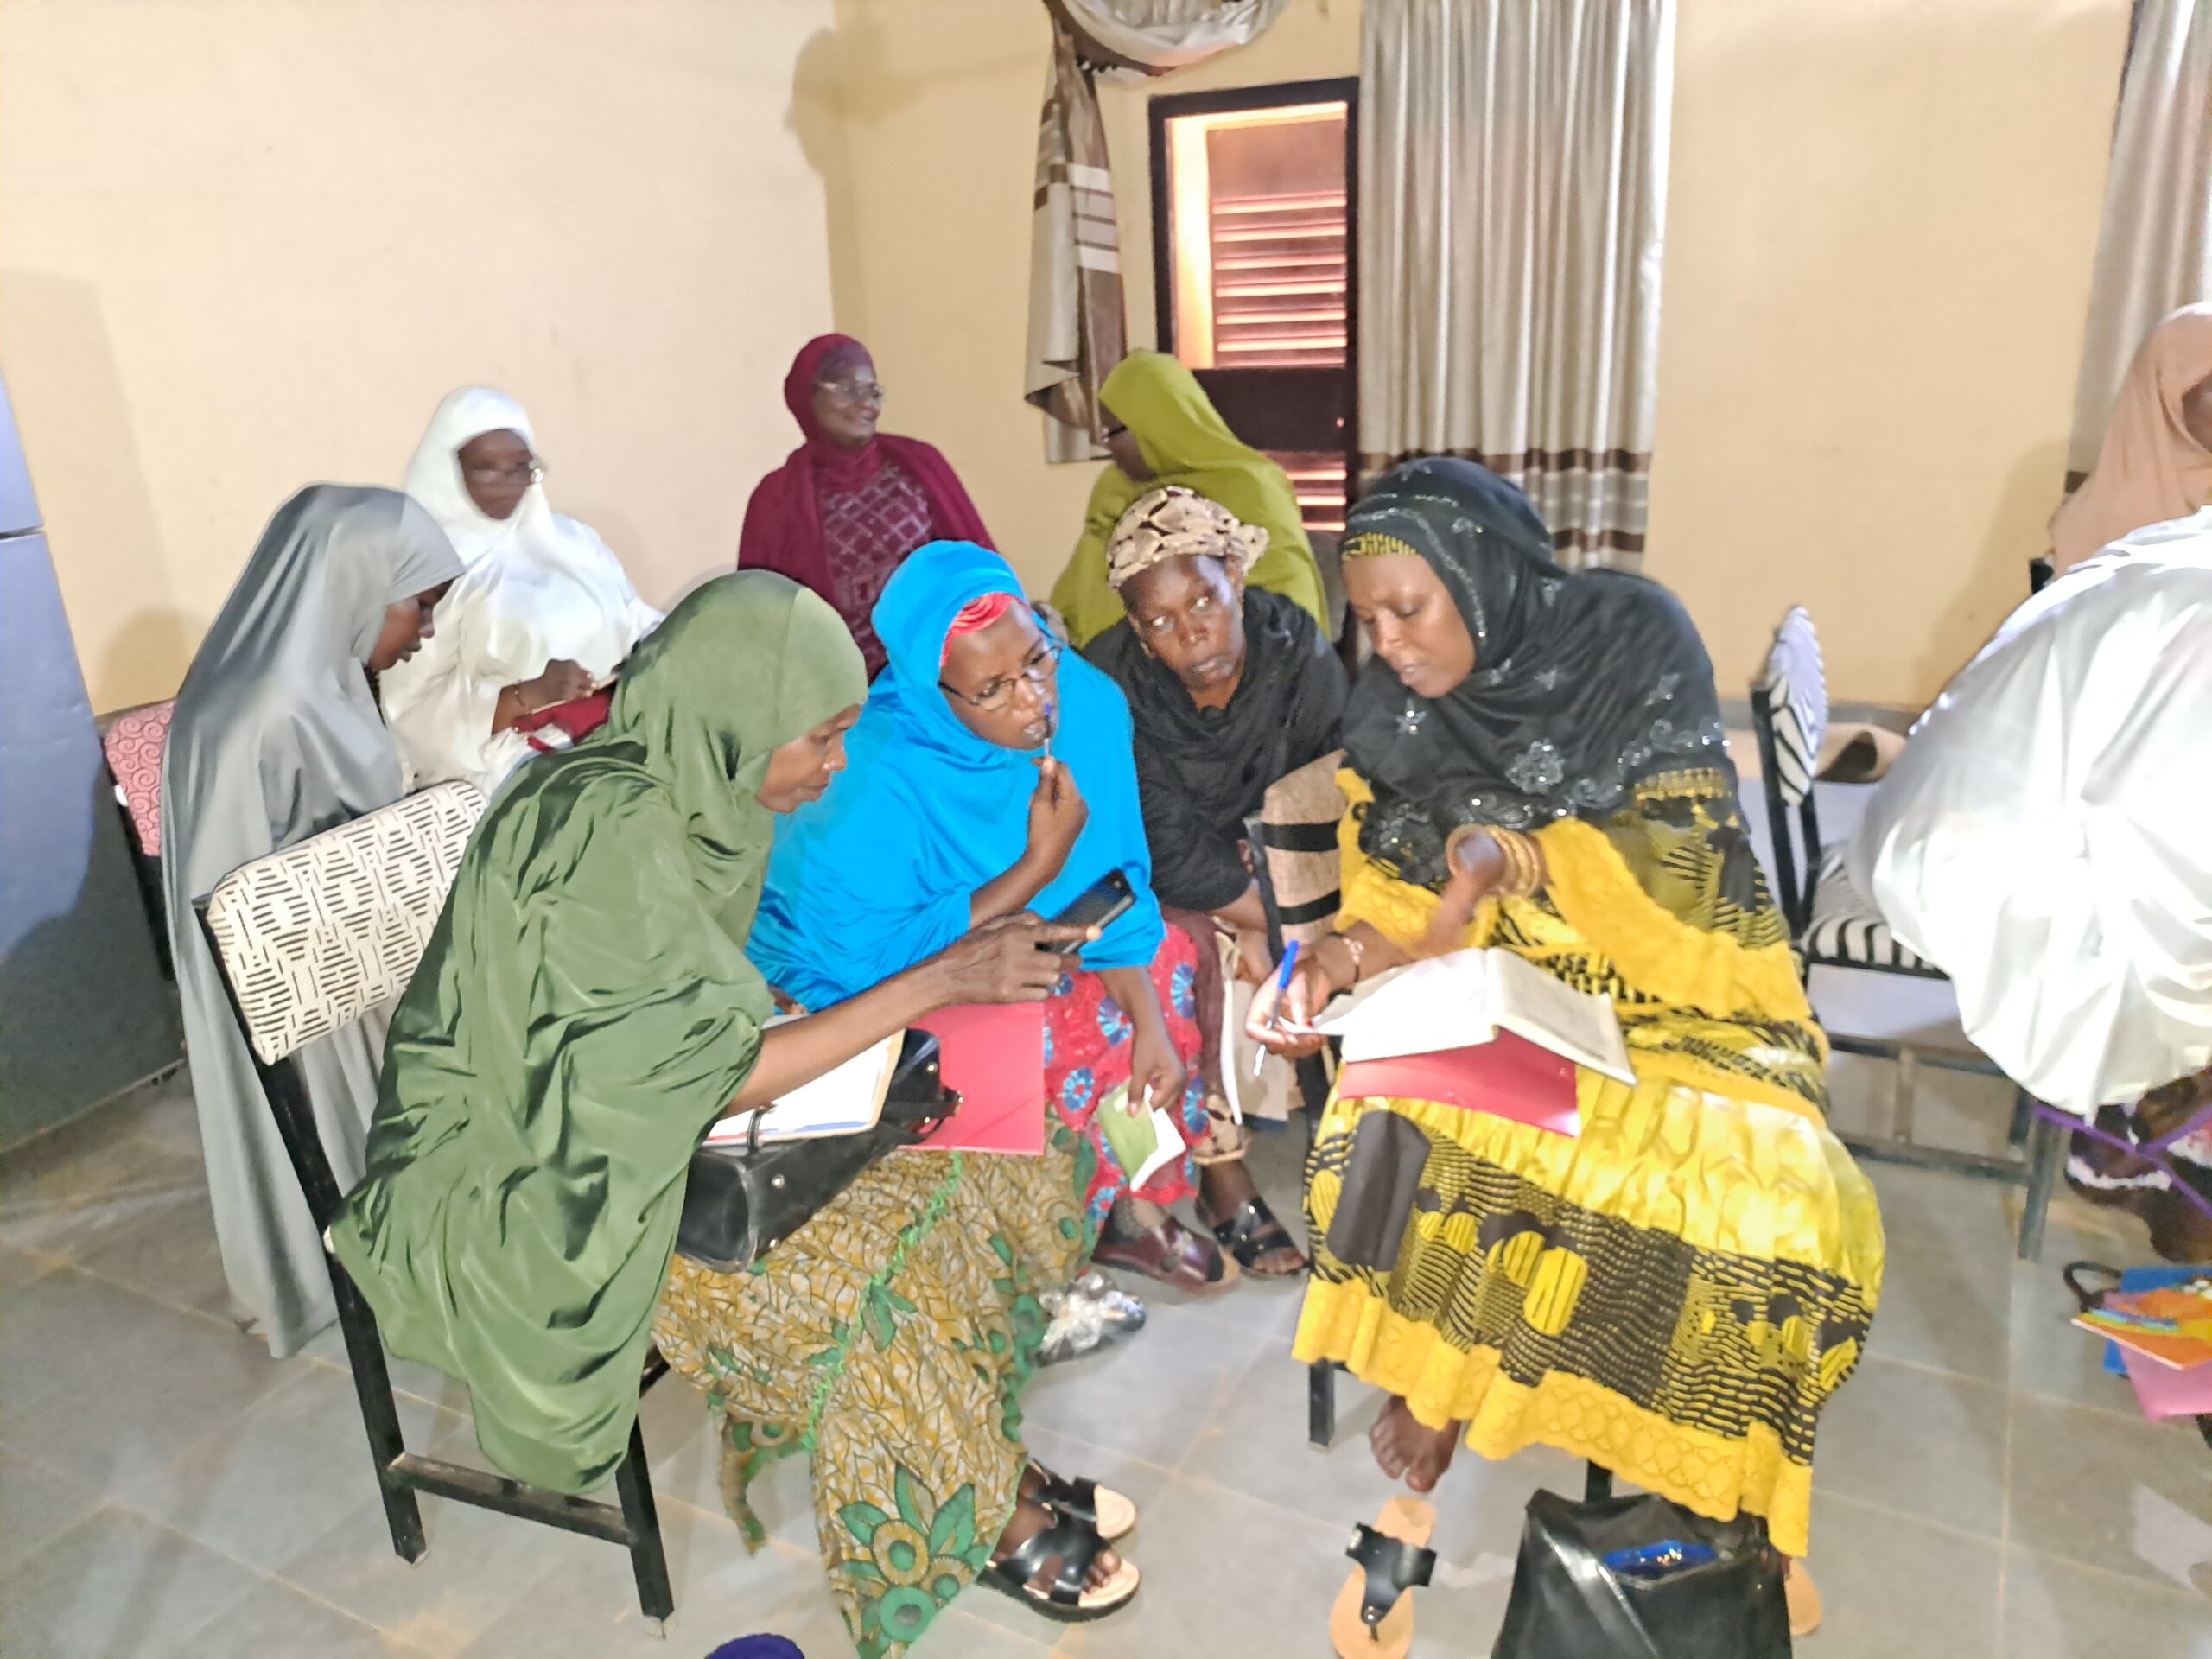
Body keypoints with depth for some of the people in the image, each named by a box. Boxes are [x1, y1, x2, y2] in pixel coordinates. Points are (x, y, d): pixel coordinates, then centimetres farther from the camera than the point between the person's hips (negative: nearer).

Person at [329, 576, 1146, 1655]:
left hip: (642, 1112, 8)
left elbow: (719, 1017, 3)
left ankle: (997, 1467, 10)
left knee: (949, 1165, -3)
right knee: (871, 1256, -20)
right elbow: (726, 1075, -28)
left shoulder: (699, 794, -2)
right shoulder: (612, 832, -28)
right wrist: (940, 978, -26)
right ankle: (979, 1523, 3)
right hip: (538, 1189, -8)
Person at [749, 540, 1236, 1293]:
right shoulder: (874, 785, -34)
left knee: (1166, 960, -5)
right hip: (852, 986, -6)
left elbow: (1113, 884, -7)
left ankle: (1134, 1203, 12)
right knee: (1089, 1042, -23)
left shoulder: (1086, 701, -17)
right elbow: (869, 960, -32)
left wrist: (1152, 1024, -16)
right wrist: (1038, 867, -34)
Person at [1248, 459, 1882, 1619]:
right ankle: (1436, 1373, -2)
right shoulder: (1391, 713, -1)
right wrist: (1346, 957, -23)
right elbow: (1396, 895, 1)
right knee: (1411, 1112, -30)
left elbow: (1688, 846, -13)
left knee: (1777, 1198, -27)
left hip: (1670, 987, -1)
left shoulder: (1630, 637, -9)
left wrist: (1521, 857, -32)